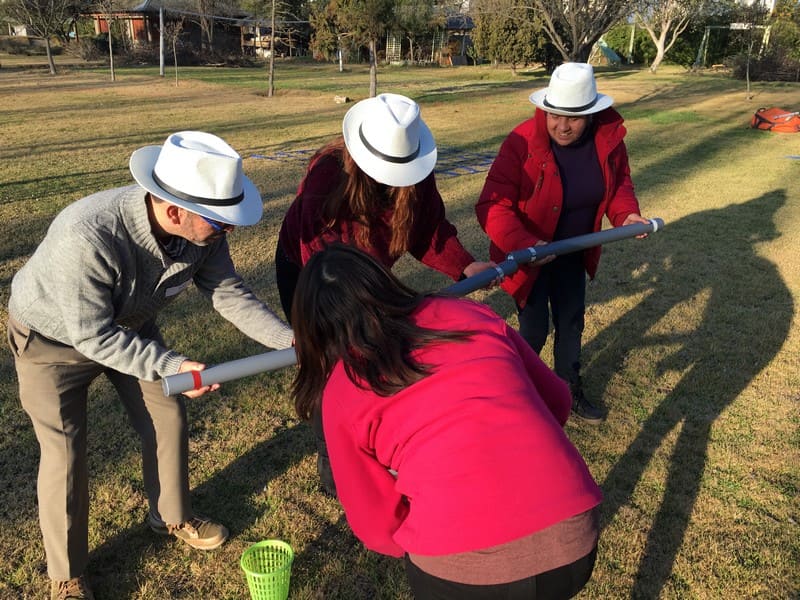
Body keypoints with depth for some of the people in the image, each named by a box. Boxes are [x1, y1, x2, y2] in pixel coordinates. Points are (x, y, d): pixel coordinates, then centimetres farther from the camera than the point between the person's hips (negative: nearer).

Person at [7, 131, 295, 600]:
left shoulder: (202, 229, -26)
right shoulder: (86, 238, -43)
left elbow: (228, 292, -14)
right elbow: (93, 336, -34)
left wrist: (290, 339, -23)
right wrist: (171, 366, -40)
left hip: (129, 325, 5)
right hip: (53, 336, -5)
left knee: (168, 419, 9)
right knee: (65, 450, -1)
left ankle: (173, 516, 36)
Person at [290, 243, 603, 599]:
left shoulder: (340, 391, 4)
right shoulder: (470, 314, 10)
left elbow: (378, 527, 9)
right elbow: (556, 400, 19)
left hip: (463, 566, -3)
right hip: (574, 538, 4)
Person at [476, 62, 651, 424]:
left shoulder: (609, 137, -12)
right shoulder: (523, 143, -27)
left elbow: (619, 182, 6)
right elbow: (492, 206, -31)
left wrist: (625, 214, -14)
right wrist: (524, 246, -44)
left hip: (573, 254, 5)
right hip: (528, 255, -5)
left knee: (571, 322, 19)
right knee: (535, 329, 1)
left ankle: (569, 388, 42)